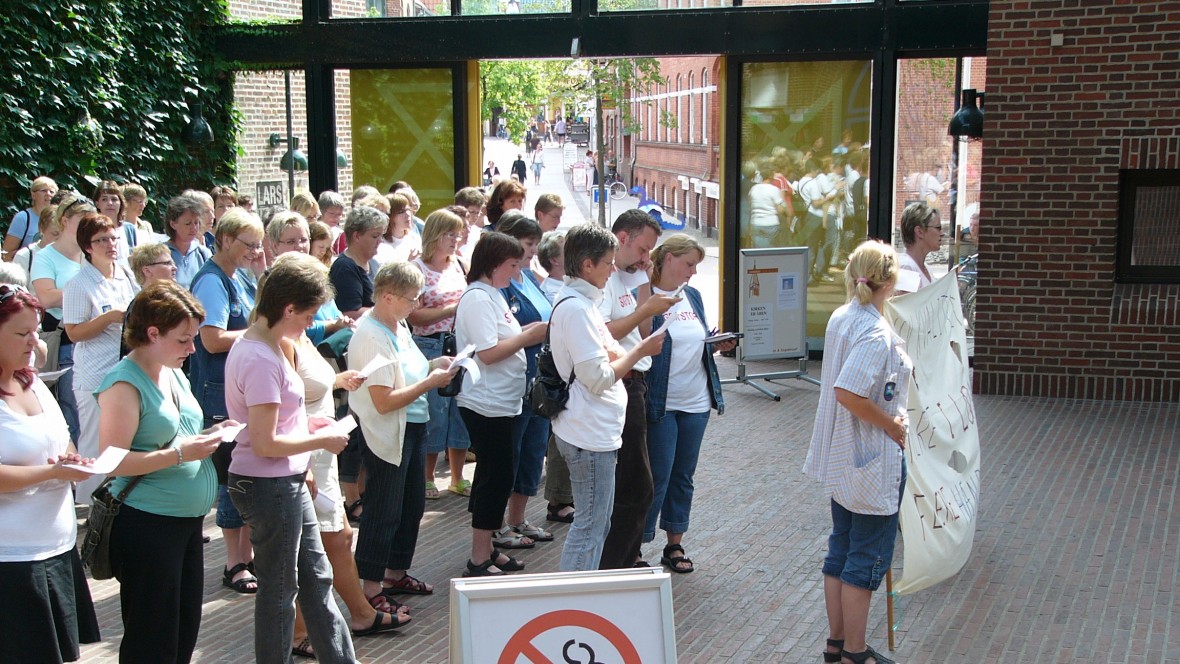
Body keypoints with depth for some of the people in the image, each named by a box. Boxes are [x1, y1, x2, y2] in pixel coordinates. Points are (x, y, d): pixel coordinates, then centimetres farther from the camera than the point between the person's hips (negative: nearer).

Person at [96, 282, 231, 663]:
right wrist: (181, 453, -24)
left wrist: (210, 436, 5)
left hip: (188, 520, 9)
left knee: (186, 631, 16)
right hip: (147, 527, -9)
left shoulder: (174, 373, 11)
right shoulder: (124, 384, -16)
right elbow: (113, 462, -21)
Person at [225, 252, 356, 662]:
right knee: (279, 591, 6)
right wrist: (322, 441, -13)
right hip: (269, 486, -10)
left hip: (287, 483, 10)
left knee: (316, 579, 18)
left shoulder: (259, 345, 6)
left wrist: (306, 424, 8)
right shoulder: (261, 360, -24)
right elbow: (265, 443, -24)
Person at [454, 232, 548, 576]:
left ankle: (489, 545, 26)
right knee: (496, 477, -5)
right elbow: (489, 352, -23)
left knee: (494, 476, 16)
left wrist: (529, 332, 3)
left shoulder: (493, 295, 13)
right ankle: (480, 561, 2)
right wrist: (530, 335, -15)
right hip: (487, 404, -10)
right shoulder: (477, 298, -17)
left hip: (501, 402, 10)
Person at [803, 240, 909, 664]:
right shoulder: (876, 333, -22)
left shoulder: (841, 318, 5)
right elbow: (849, 393, -31)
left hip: (841, 459, 9)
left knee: (841, 548, 16)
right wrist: (893, 426, -19)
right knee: (868, 557, 3)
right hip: (874, 462, -9)